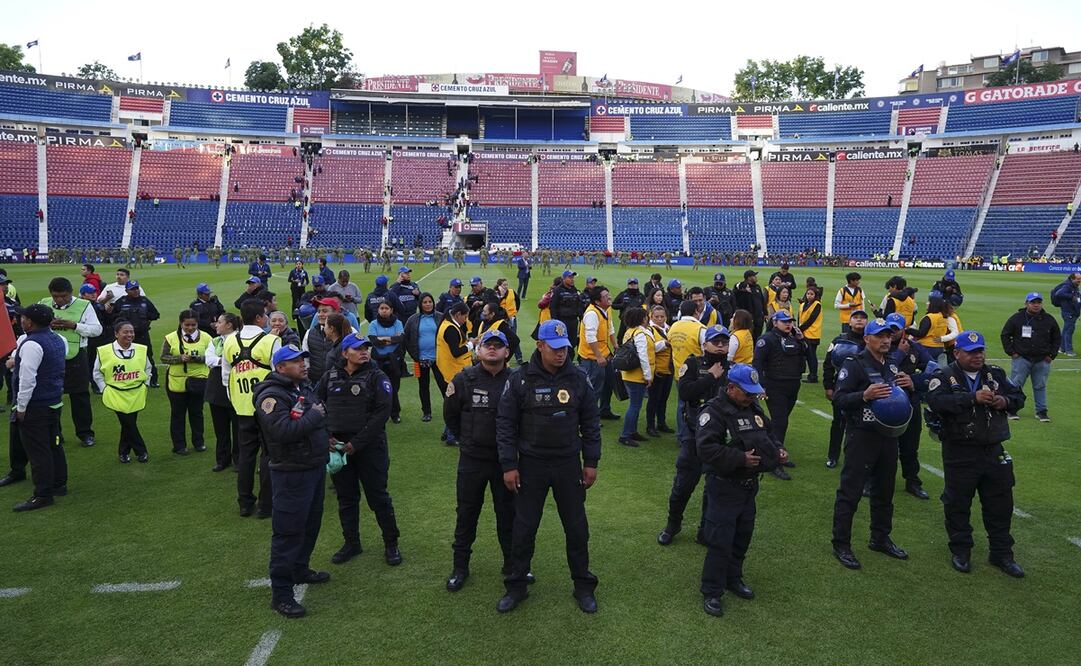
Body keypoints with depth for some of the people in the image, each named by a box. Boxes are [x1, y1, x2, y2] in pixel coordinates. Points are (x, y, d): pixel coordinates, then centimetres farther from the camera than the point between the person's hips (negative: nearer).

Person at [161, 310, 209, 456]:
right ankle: (179, 445, 19)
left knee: (197, 412, 13)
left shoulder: (205, 337, -1)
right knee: (178, 414, 8)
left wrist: (199, 358, -21)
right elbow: (163, 357, -4)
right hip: (176, 382, -1)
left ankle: (198, 442, 27)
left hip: (198, 381, 1)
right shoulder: (171, 338, -3)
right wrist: (180, 358, -21)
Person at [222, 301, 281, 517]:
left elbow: (225, 377, 10)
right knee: (269, 453, 4)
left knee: (245, 454, 13)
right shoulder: (270, 341, -14)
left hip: (242, 408, 5)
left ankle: (245, 503, 21)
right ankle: (266, 505, 9)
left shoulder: (230, 342, 4)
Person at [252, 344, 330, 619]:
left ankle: (300, 569, 39)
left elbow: (322, 414, 23)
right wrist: (314, 416, -20)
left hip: (316, 467, 9)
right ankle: (280, 593, 5)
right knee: (288, 531, -4)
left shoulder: (304, 387, 10)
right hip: (291, 473, -9)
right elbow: (282, 430, -32)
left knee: (311, 523, 21)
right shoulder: (272, 395, -19)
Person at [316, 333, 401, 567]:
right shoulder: (331, 376, 3)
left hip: (370, 447, -3)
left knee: (378, 496, 3)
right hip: (338, 447, 4)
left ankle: (391, 544, 18)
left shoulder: (376, 377, -7)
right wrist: (326, 436, -3)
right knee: (346, 497, 14)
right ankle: (351, 542, 30)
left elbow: (381, 413, -14)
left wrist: (356, 443, -16)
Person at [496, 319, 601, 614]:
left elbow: (590, 423, 4)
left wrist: (591, 462, 2)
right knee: (524, 527, 9)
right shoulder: (520, 380, -9)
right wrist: (509, 465, -8)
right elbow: (505, 424, -5)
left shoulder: (578, 379, -4)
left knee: (577, 527, 11)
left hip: (569, 465, 1)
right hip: (531, 465, -1)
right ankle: (516, 586, 26)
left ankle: (583, 586, 28)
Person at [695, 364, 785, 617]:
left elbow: (769, 433, 24)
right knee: (720, 541, -5)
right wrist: (740, 459, -27)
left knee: (743, 535, 18)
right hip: (724, 487, -8)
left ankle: (733, 578, 36)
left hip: (749, 484, 8)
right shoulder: (714, 411, -18)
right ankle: (712, 592, 8)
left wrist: (777, 449, 3)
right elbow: (706, 448, -27)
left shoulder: (754, 408, 8)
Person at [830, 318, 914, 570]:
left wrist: (909, 386, 0)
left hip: (888, 435, 7)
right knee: (850, 492, -3)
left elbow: (906, 400, 21)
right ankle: (841, 545, 6)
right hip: (861, 436, -7)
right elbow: (839, 399, -16)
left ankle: (880, 539, 33)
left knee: (884, 491, 18)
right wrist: (865, 395, -31)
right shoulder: (854, 365, -9)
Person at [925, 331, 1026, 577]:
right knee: (958, 504, 7)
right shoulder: (944, 377, -8)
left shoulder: (996, 374, 8)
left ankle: (1001, 553, 27)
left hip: (994, 451, 5)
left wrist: (1005, 401, -12)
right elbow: (936, 401, -25)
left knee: (1000, 504, 12)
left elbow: (1019, 397, 11)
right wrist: (973, 398, -32)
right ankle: (960, 552, 23)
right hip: (960, 453, -4)